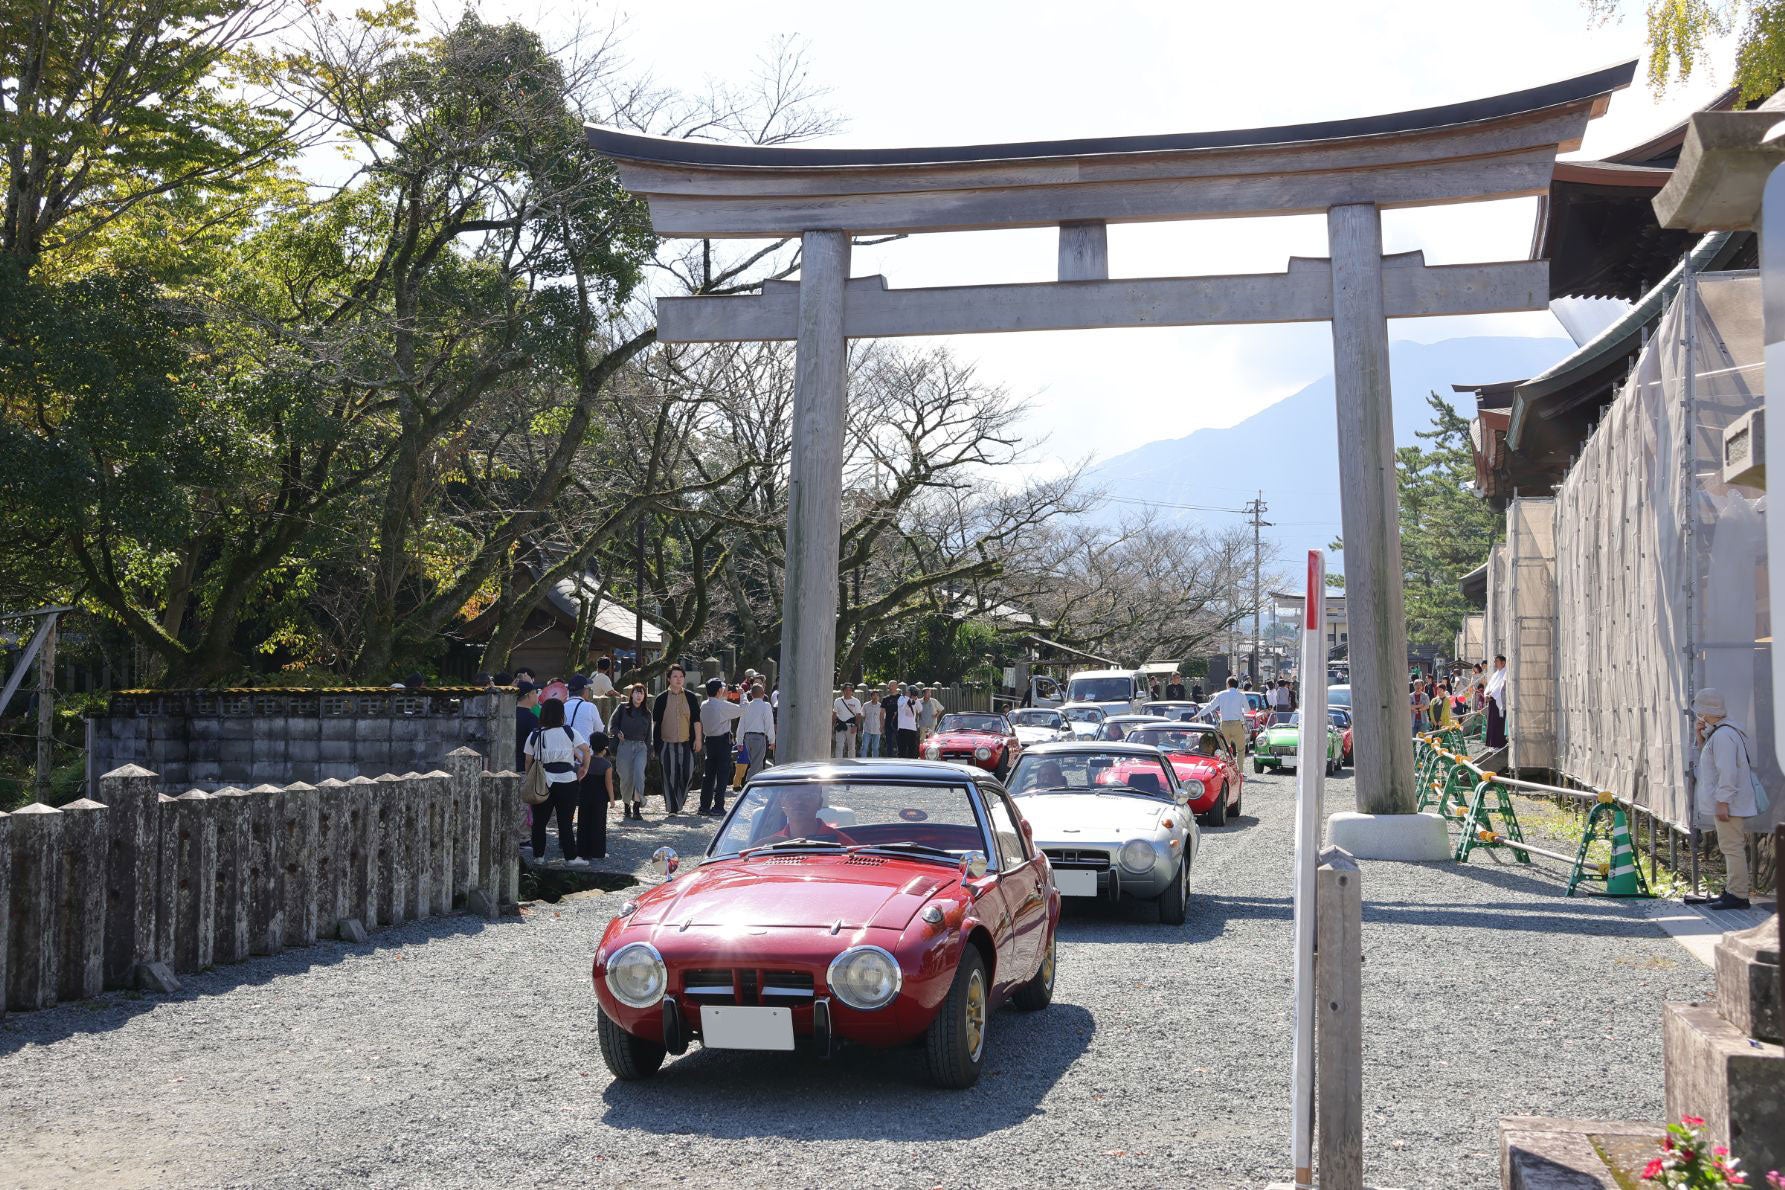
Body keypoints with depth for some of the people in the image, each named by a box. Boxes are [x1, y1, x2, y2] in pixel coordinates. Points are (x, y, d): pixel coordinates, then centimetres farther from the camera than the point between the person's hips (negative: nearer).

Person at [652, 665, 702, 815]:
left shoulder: (691, 697, 7)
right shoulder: (661, 699, 4)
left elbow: (696, 720, 8)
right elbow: (655, 722, 7)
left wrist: (698, 739, 2)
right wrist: (655, 741, 3)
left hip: (686, 743, 1)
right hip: (667, 743, -1)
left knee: (687, 773, -3)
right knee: (670, 775, -3)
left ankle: (679, 801, 19)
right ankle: (673, 807, 3)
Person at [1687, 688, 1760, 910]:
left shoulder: (1723, 735, -19)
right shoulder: (1716, 733, 14)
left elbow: (1727, 771, -24)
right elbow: (1711, 759, 27)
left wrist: (1722, 802, -24)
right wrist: (1701, 738, 11)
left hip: (1729, 804, -11)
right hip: (1728, 803, 11)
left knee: (1732, 847, -8)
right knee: (1731, 847, 16)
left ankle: (1737, 894, -7)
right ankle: (1732, 889, 24)